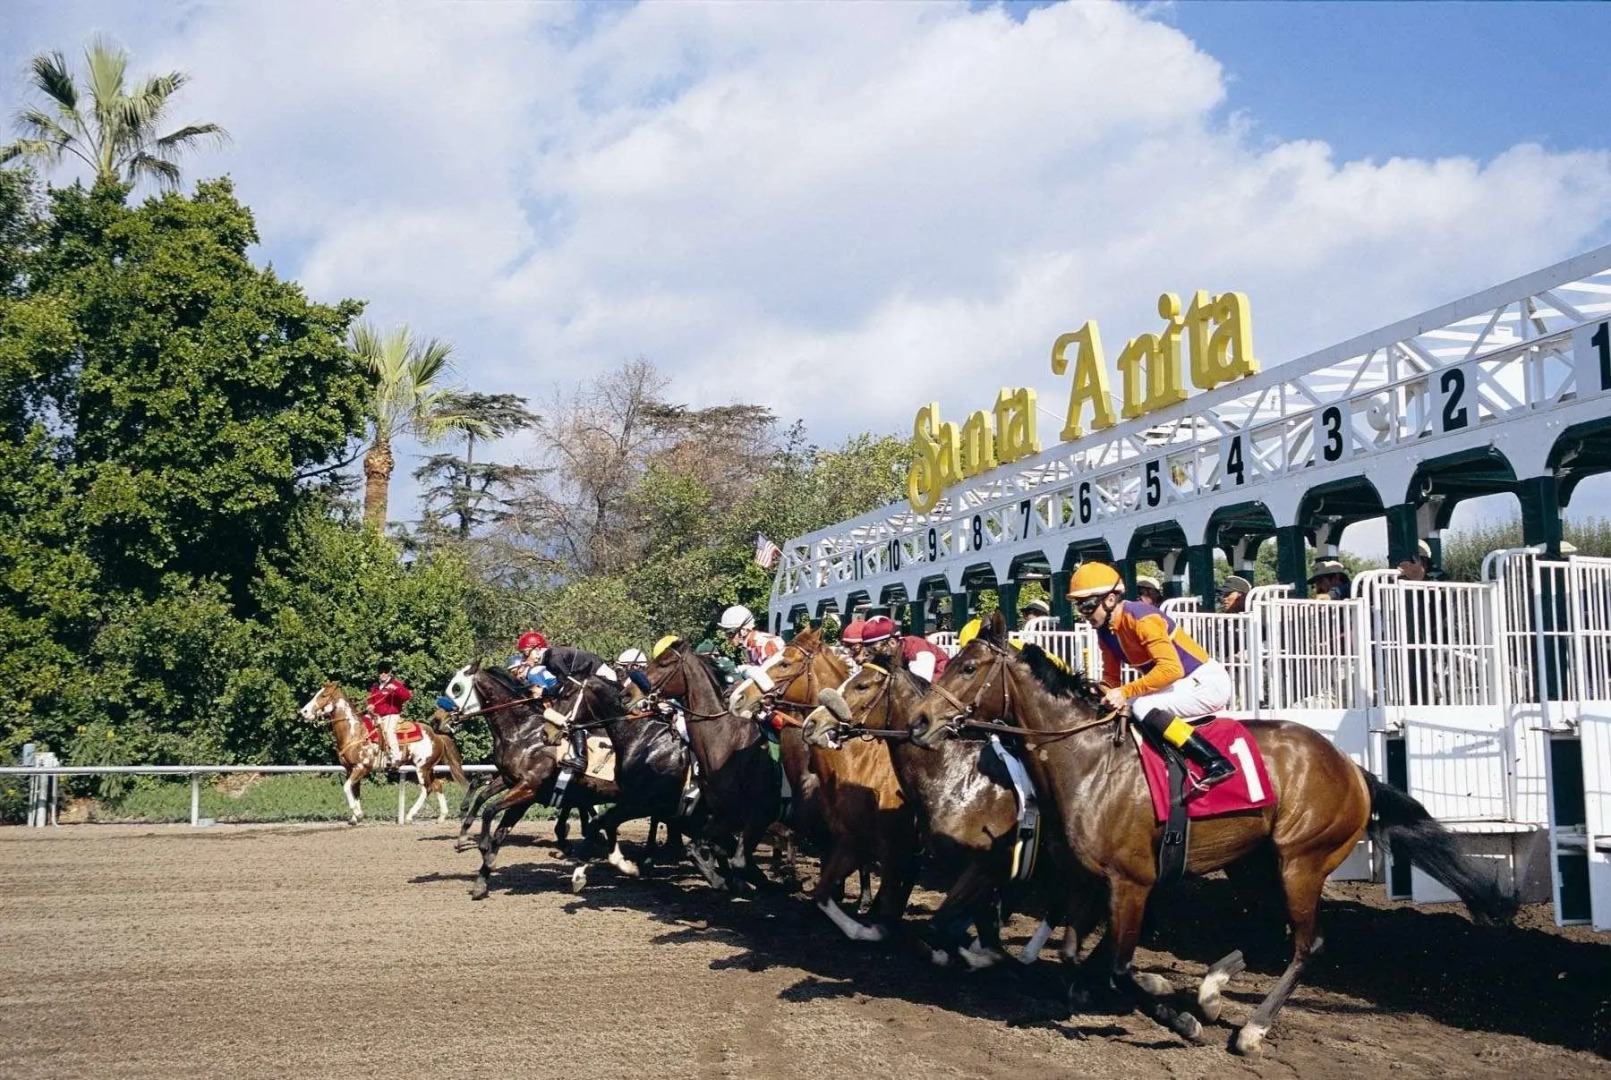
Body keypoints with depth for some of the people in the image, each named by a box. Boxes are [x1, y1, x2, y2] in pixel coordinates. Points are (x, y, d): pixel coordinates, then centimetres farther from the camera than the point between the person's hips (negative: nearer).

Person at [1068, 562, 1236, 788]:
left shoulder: (1141, 618, -23)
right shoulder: (1105, 630, 4)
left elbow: (1171, 668, -31)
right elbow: (1111, 678, 12)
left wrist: (1126, 692, -31)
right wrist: (1100, 697, -10)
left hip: (1208, 682, -10)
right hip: (1186, 685, 10)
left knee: (1142, 706, -26)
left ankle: (1216, 762, -28)